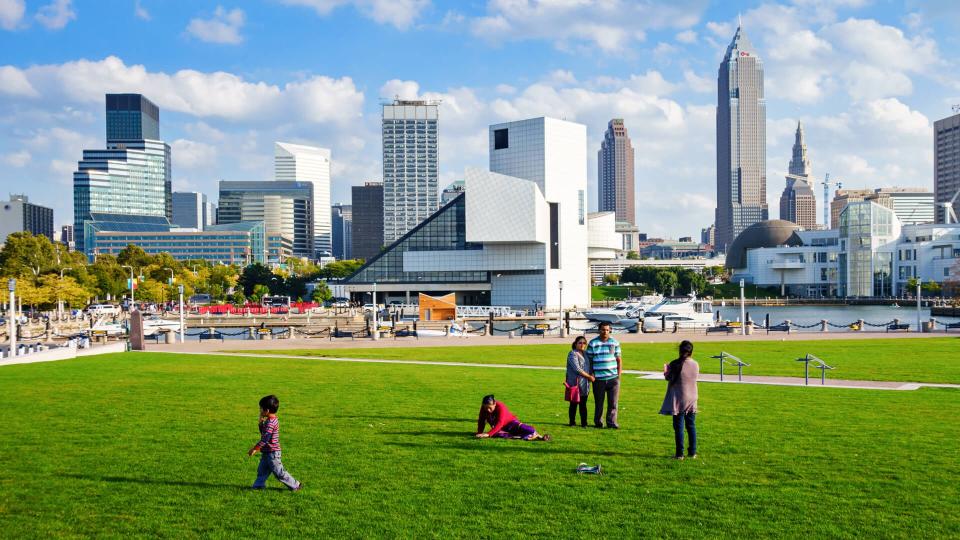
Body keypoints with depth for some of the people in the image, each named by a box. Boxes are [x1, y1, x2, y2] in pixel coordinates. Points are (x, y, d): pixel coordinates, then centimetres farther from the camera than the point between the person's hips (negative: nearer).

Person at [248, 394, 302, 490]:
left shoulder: (271, 423, -24)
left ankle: (295, 485, 7)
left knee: (279, 472, -1)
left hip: (272, 453, -10)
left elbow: (265, 438, -27)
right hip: (267, 452, 10)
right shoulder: (272, 420, 8)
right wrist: (261, 422, 5)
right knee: (262, 470, 13)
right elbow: (263, 432, 19)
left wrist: (255, 449, -22)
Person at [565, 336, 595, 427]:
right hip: (575, 383, -6)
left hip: (585, 384, 7)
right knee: (574, 404, 2)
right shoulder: (572, 354, -9)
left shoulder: (584, 354, 16)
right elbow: (577, 369, -16)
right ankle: (572, 422, 11)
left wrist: (591, 375, 4)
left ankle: (584, 423, 10)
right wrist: (589, 376, -11)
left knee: (583, 404, 7)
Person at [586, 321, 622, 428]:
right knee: (599, 402, 5)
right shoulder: (592, 343, 4)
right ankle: (597, 422, 17)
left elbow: (619, 359, 12)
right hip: (598, 379, -1)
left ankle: (612, 422, 5)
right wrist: (591, 374, -1)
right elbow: (589, 360, 8)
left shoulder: (614, 342, 8)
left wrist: (619, 374, 6)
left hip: (613, 378, 1)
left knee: (613, 402, -2)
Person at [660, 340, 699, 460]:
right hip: (692, 400, 3)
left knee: (679, 427, 3)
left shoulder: (675, 364, -14)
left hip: (678, 400, -3)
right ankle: (692, 452, 17)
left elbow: (668, 378, -4)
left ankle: (679, 453, 4)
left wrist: (665, 370, 18)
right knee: (691, 426, 13)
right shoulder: (696, 365, -3)